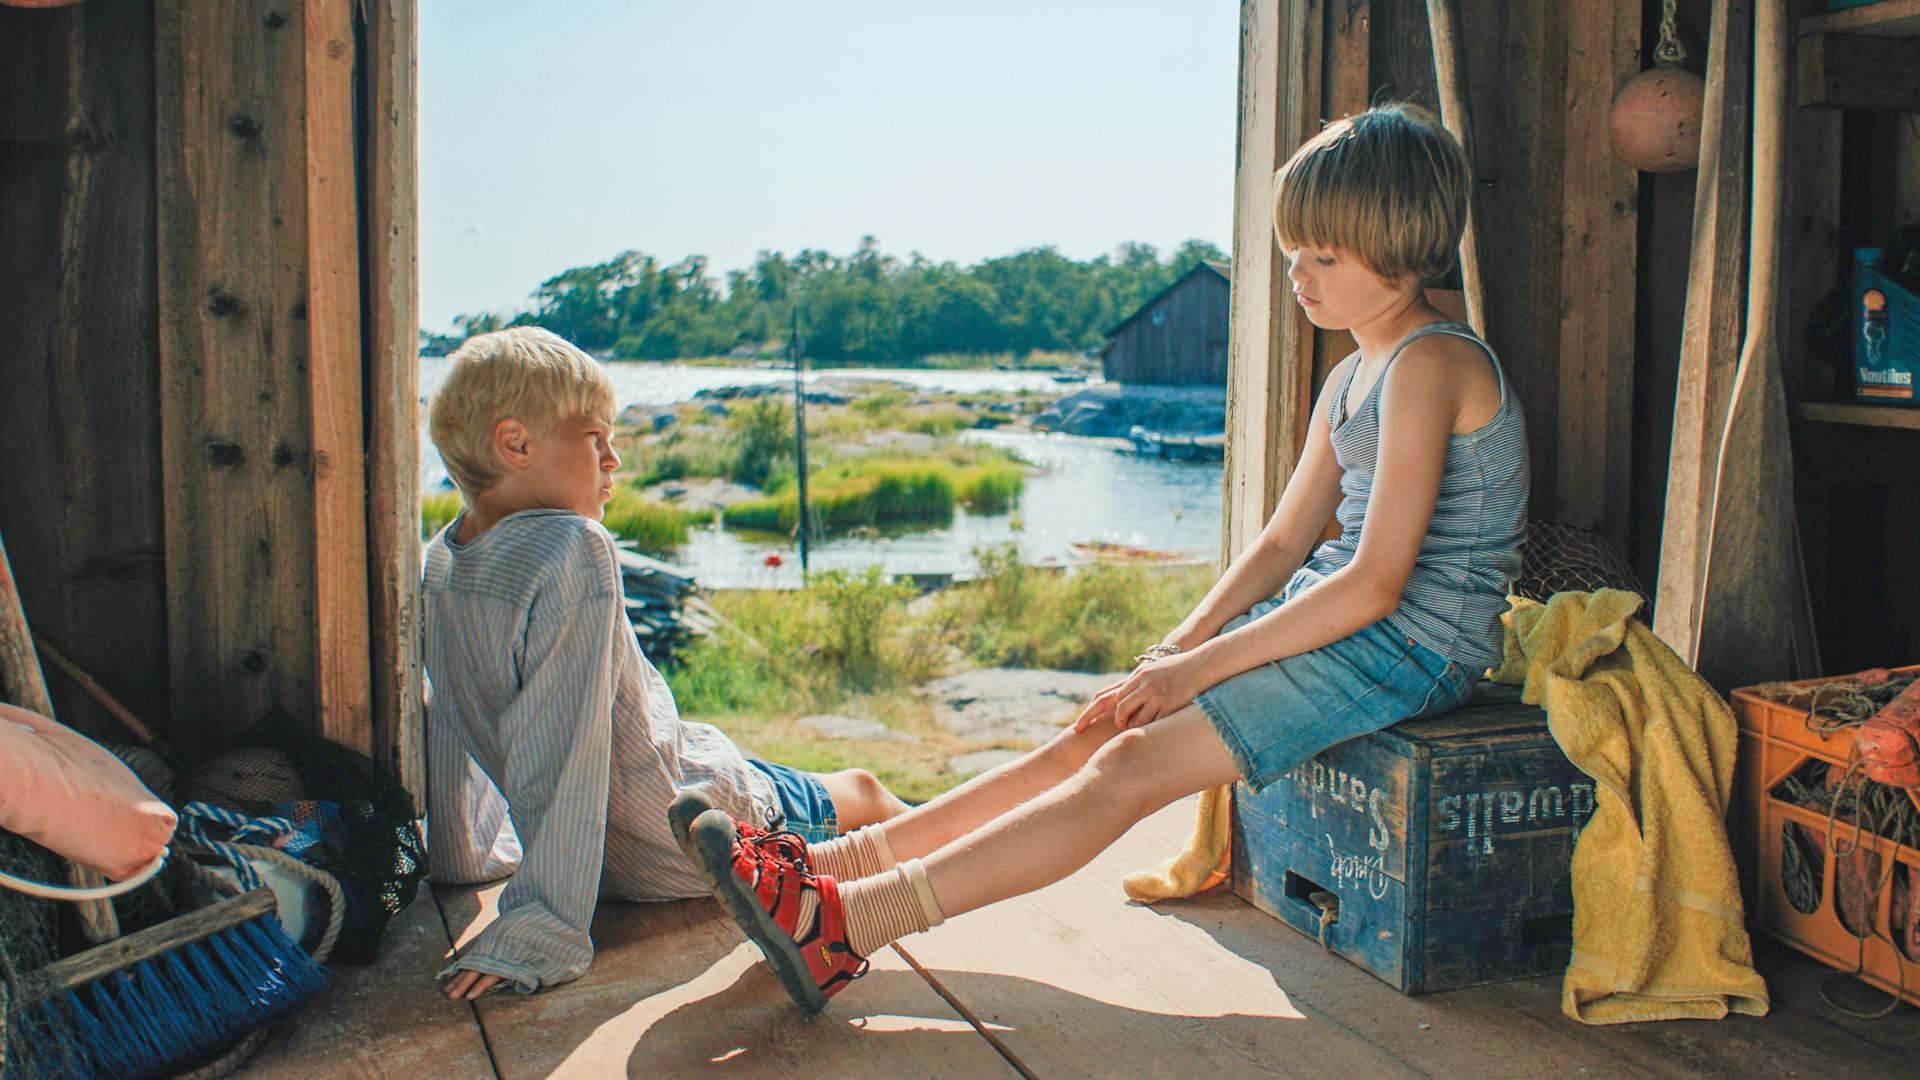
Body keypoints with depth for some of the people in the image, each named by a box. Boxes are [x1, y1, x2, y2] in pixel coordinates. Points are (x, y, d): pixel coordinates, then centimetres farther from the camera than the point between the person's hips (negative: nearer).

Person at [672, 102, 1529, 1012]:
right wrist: (1174, 648, 0)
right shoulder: (1352, 379, 14)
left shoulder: (1430, 364, -16)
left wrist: (1198, 668, -18)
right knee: (1092, 738, -5)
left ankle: (845, 924, -25)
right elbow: (1284, 542, 13)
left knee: (1130, 767, -20)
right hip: (1331, 619, 9)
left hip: (1409, 645, -8)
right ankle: (834, 862, -8)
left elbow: (1375, 583, -22)